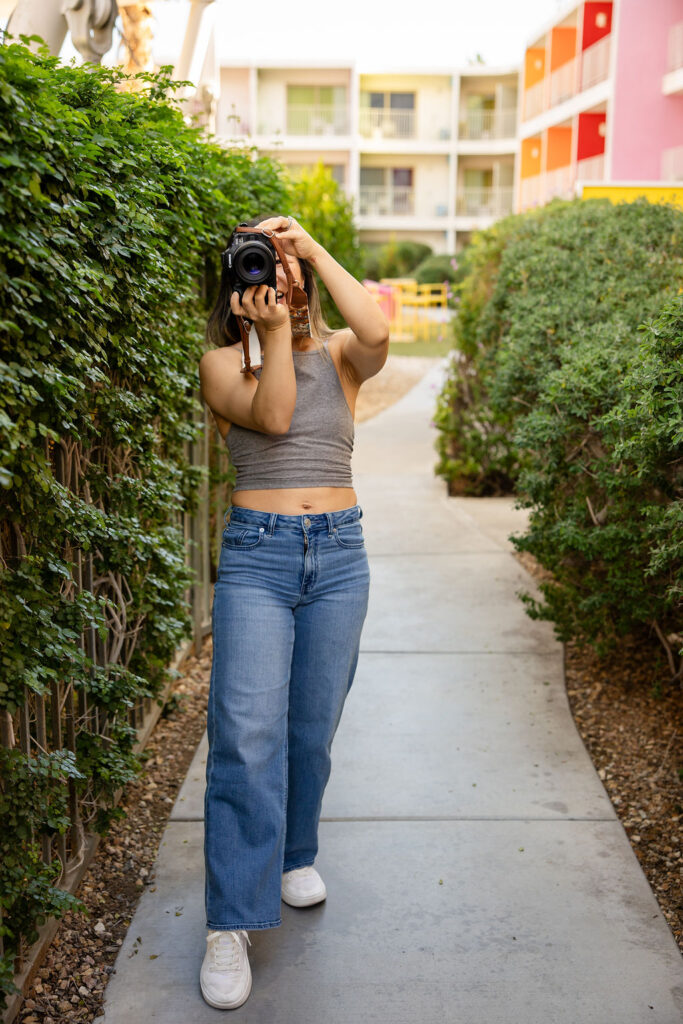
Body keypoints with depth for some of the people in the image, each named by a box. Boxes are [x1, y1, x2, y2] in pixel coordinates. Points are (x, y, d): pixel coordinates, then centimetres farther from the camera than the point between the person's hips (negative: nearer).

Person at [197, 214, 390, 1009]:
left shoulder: (338, 354, 8)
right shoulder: (222, 362, 3)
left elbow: (376, 332, -16)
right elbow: (273, 414, -14)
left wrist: (315, 249, -12)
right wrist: (274, 331, -17)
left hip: (339, 555, 2)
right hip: (256, 554, -2)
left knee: (312, 724, 11)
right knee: (248, 728, -13)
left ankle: (295, 853, 35)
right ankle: (230, 924, -7)